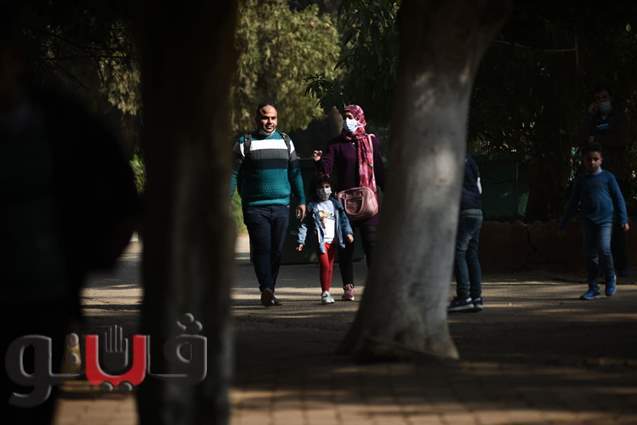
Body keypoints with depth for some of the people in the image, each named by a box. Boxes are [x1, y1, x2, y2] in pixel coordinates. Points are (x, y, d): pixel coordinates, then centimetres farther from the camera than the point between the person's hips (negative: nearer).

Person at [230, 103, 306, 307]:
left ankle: (269, 291, 11)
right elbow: (233, 174, 1)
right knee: (262, 249, -13)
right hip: (255, 207, -4)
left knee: (277, 251, 3)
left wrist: (301, 200, 15)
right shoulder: (244, 143, 3)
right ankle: (266, 290, -19)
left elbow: (295, 173, 19)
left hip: (281, 206, 4)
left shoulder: (285, 141, 15)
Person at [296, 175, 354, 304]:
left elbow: (343, 219, 11)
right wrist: (300, 241, -5)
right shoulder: (312, 206, 0)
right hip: (321, 241, -4)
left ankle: (327, 291, 15)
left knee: (330, 267, 7)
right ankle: (324, 293, -10)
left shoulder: (335, 204, 10)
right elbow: (304, 224, 1)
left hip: (333, 240, 4)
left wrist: (348, 232, -4)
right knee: (325, 266, -13)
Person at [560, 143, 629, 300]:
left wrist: (623, 220, -2)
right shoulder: (581, 180, 10)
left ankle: (610, 278, 6)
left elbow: (618, 199, 4)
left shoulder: (607, 177, 2)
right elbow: (573, 202, 17)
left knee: (604, 249, -17)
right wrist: (564, 222, 16)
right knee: (590, 254, 2)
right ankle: (593, 288, 8)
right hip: (588, 221, 3)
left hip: (605, 220, -3)